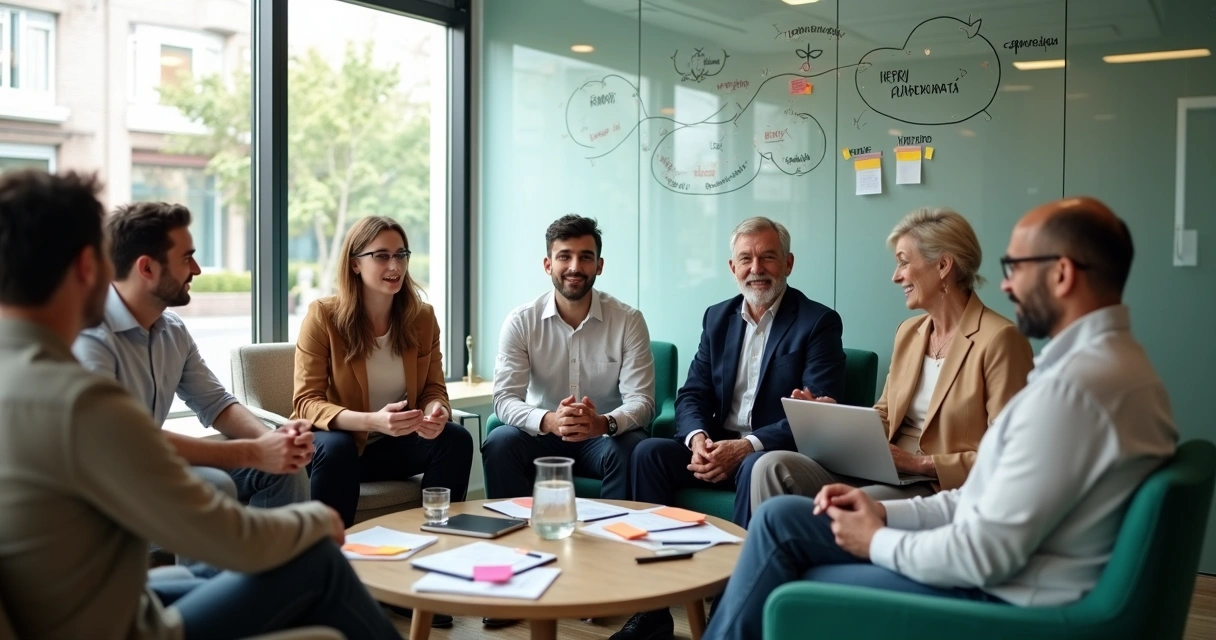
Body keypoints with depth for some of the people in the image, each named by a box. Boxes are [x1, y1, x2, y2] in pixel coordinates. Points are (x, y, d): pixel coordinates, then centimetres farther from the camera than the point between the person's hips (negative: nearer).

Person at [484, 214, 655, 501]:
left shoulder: (628, 320, -8)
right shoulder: (520, 322, -6)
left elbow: (641, 401, -13)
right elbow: (505, 399, -12)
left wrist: (604, 423, -36)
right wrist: (549, 421, -34)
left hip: (606, 436, 0)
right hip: (543, 434, 1)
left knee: (631, 450, -32)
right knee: (499, 443, -28)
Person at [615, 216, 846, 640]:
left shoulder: (818, 322, -5)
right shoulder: (718, 317, 13)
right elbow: (692, 394, 9)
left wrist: (745, 446, -25)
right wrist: (698, 439, -15)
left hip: (774, 452, -5)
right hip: (717, 447, 5)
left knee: (756, 469, -37)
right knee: (649, 453, -19)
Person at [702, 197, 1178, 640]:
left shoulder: (1074, 385, -25)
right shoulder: (1108, 359, 8)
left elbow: (987, 554, -25)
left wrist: (878, 541, -8)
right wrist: (886, 512, 3)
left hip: (1004, 598, -9)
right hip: (1007, 568, 9)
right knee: (780, 517, 5)